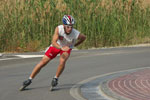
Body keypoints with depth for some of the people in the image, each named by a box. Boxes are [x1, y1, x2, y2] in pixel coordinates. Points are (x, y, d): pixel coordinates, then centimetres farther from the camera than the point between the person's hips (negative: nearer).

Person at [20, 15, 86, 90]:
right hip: (56, 45, 0)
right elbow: (53, 42, -40)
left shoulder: (76, 34, -32)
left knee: (62, 61, -29)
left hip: (67, 48, 0)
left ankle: (56, 78, -4)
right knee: (43, 62, -3)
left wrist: (74, 45, -1)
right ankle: (30, 79, 9)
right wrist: (61, 48, -58)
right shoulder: (58, 29, -34)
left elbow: (84, 37, -9)